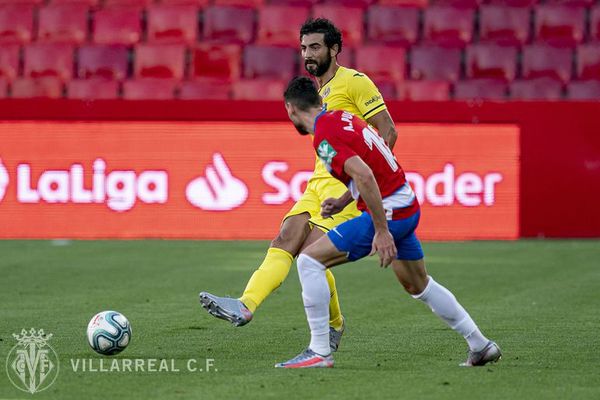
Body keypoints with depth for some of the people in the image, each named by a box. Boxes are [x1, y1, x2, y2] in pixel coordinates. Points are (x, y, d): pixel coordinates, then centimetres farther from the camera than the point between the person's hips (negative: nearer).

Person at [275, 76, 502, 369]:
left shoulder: (323, 135, -17)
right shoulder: (342, 117, 12)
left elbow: (364, 176, -28)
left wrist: (381, 231, -27)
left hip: (388, 212, -9)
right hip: (409, 207, 9)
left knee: (310, 260, -7)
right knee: (418, 285, 27)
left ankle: (319, 352, -7)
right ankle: (481, 346, 35)